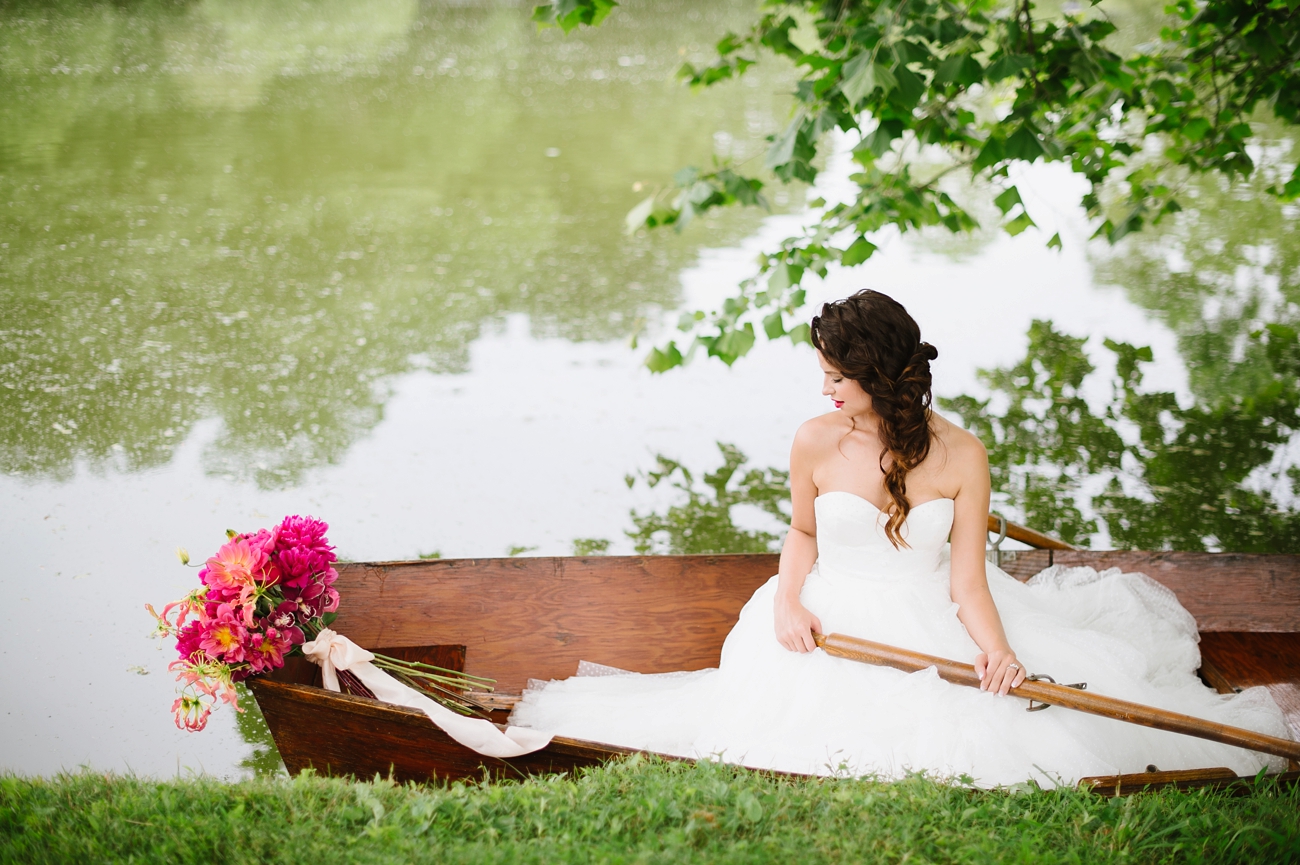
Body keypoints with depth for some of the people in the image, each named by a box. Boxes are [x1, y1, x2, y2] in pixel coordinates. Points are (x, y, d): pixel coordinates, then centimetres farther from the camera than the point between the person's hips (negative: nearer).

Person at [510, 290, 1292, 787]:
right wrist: (787, 601, -8)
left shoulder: (961, 455, -9)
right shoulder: (816, 442, -5)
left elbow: (967, 579, -8)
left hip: (931, 625, 0)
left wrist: (998, 651, -26)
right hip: (835, 620, 0)